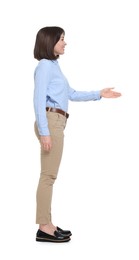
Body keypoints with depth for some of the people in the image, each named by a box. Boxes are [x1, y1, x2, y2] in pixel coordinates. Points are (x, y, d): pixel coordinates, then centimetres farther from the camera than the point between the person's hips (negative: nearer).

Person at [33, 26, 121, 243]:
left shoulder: (53, 66, 22)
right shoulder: (45, 65, -6)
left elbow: (72, 95, 26)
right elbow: (39, 100, -14)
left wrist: (99, 94, 22)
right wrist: (44, 132, -21)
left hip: (56, 123, 10)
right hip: (50, 122, -10)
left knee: (49, 175, 10)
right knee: (48, 175, -8)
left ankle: (47, 224, 16)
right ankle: (44, 228, -4)